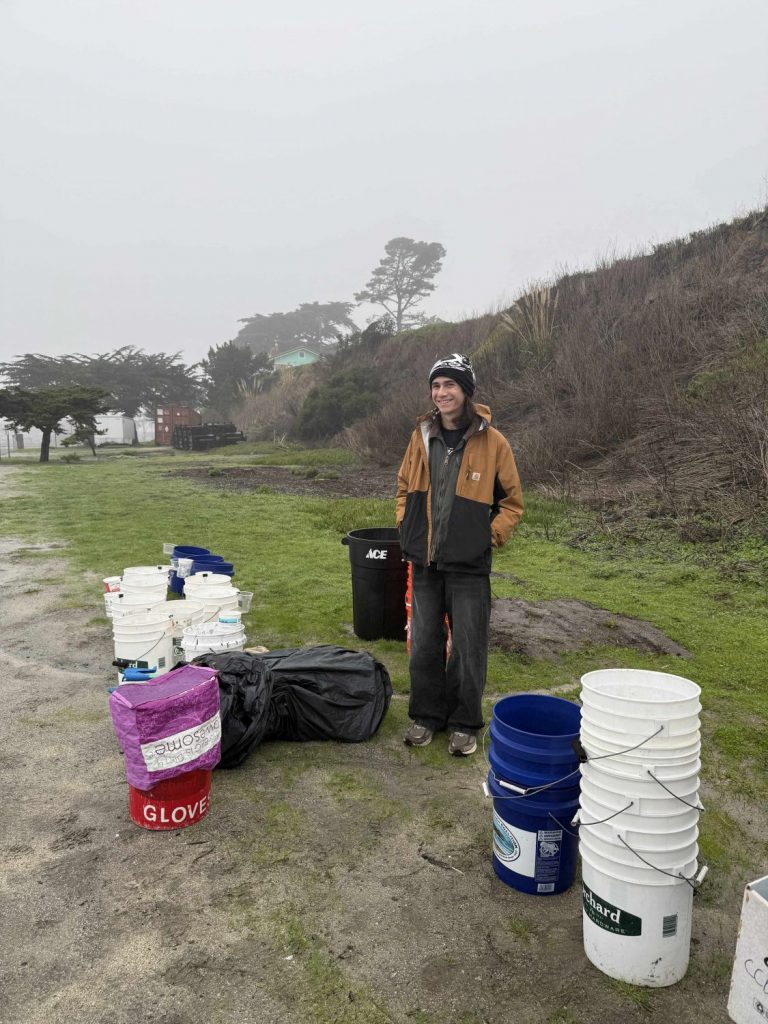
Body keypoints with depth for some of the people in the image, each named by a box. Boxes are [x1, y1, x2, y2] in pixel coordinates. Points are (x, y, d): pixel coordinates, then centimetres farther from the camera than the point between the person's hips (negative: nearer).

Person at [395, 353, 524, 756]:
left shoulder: (492, 442, -7)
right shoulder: (422, 435, 4)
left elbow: (512, 501, 1)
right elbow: (404, 486, 17)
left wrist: (491, 536, -8)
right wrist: (405, 527, 7)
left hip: (469, 565, -4)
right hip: (424, 561, 4)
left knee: (468, 647, 5)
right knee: (423, 643, 13)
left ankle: (464, 724, 23)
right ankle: (426, 715, 30)